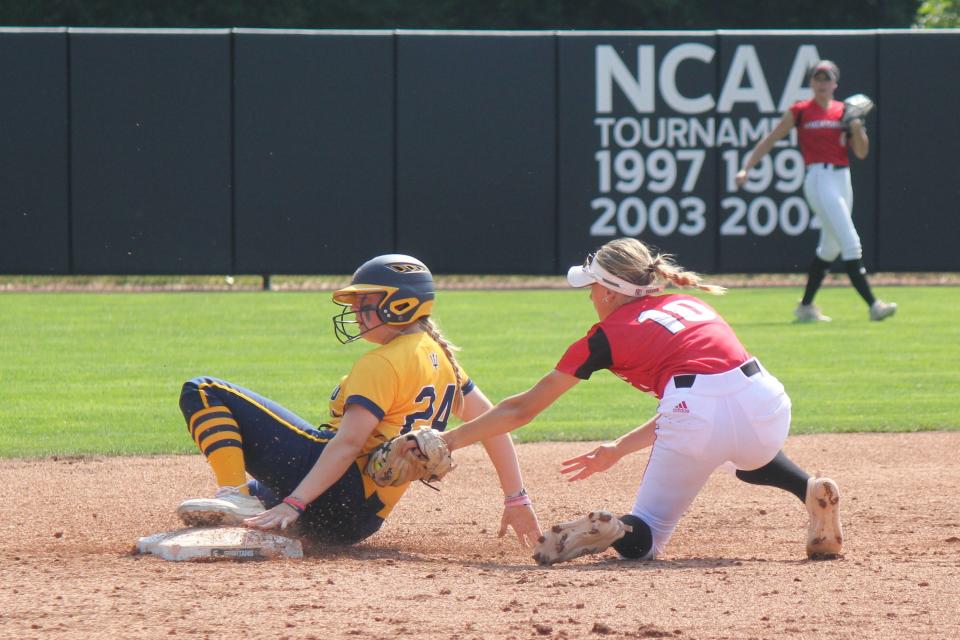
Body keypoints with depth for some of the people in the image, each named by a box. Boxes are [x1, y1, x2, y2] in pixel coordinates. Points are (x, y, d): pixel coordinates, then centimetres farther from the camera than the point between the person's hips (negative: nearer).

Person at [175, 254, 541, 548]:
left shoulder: (384, 363, -11)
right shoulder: (440, 358, 16)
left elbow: (348, 443, -21)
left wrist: (294, 503, -28)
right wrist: (516, 499, 23)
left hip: (336, 494, -10)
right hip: (362, 522, 10)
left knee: (204, 393, -14)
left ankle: (237, 496, -28)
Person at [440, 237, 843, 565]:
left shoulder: (607, 336, 15)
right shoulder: (691, 305, 28)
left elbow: (522, 409, 21)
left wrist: (451, 440, 28)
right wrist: (619, 449, 39)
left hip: (699, 422, -4)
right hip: (766, 404, 4)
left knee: (645, 539, 14)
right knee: (754, 459, 41)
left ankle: (621, 530, -21)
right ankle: (810, 490, 10)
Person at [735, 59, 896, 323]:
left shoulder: (844, 111, 11)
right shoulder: (800, 111, 0)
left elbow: (861, 152, 9)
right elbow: (770, 140, 4)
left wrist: (856, 127, -9)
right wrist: (746, 169, -2)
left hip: (843, 180, 6)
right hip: (819, 179, -6)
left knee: (830, 247, 13)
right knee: (850, 243, -15)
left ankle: (806, 306, 25)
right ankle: (873, 305, -20)